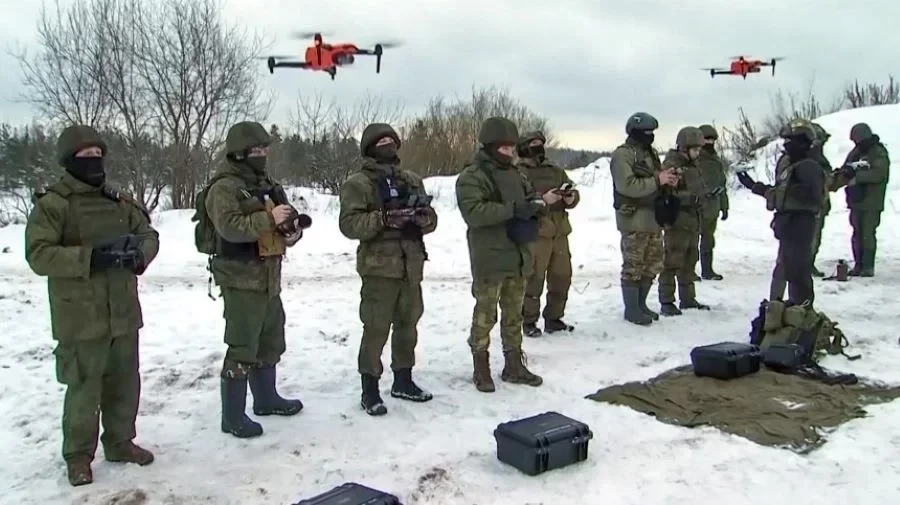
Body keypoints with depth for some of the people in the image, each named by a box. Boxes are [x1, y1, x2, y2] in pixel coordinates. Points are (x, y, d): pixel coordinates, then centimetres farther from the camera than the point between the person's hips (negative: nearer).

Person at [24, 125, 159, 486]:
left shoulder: (120, 202, 8)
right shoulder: (51, 204, -8)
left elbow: (150, 235, 13)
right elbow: (39, 255, -16)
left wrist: (139, 251, -10)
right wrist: (91, 256, -26)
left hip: (123, 312, 5)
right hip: (81, 317, -5)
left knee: (125, 383, 15)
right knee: (84, 388, 3)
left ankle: (120, 442, 33)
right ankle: (78, 455, 22)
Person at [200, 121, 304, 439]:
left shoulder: (266, 185, 15)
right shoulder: (224, 187, -12)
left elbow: (286, 220, 22)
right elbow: (230, 227, -26)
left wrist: (292, 230, 0)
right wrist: (269, 218, -29)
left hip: (268, 278, 9)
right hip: (241, 280, -9)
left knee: (271, 342, 19)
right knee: (242, 348, -5)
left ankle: (266, 399, 36)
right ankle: (233, 416, 5)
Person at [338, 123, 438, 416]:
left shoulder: (412, 180, 13)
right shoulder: (358, 184, -4)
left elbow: (431, 219, 12)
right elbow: (348, 224, -15)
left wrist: (423, 217, -11)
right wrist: (382, 218, -26)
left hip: (411, 266, 6)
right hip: (379, 267, -6)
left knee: (408, 324, 15)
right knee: (376, 329, -4)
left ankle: (403, 381, 30)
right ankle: (370, 390, 9)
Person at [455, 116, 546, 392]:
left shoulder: (515, 174, 13)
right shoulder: (471, 177, -10)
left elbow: (530, 201, 23)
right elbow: (473, 212, -24)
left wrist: (539, 203, -1)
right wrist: (513, 209, -27)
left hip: (518, 257, 7)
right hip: (489, 260, -7)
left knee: (514, 315, 14)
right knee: (485, 315, 1)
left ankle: (514, 366, 25)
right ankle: (481, 369, 14)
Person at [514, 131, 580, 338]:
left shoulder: (556, 170, 19)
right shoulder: (519, 172, -3)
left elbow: (574, 194, 12)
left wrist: (570, 197, -10)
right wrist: (543, 200, -23)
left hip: (559, 233, 7)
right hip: (535, 234, -7)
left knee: (562, 277, 11)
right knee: (533, 279, -3)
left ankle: (553, 318, 24)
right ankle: (529, 322, 9)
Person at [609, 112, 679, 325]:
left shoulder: (651, 153, 15)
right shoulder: (622, 155, -12)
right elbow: (627, 186, -23)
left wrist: (668, 180, 3)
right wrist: (657, 180, -19)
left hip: (653, 218, 8)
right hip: (633, 219, -8)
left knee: (652, 265, 13)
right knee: (633, 267, -1)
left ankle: (641, 304, 26)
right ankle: (631, 309, 10)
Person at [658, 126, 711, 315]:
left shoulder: (692, 166, 14)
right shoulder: (671, 165, -13)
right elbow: (669, 195, -22)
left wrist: (707, 196, 1)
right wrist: (694, 197, -27)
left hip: (693, 222, 9)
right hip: (677, 222, -9)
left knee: (689, 263, 16)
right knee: (672, 263, -4)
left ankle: (688, 298, 26)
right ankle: (666, 302, 3)